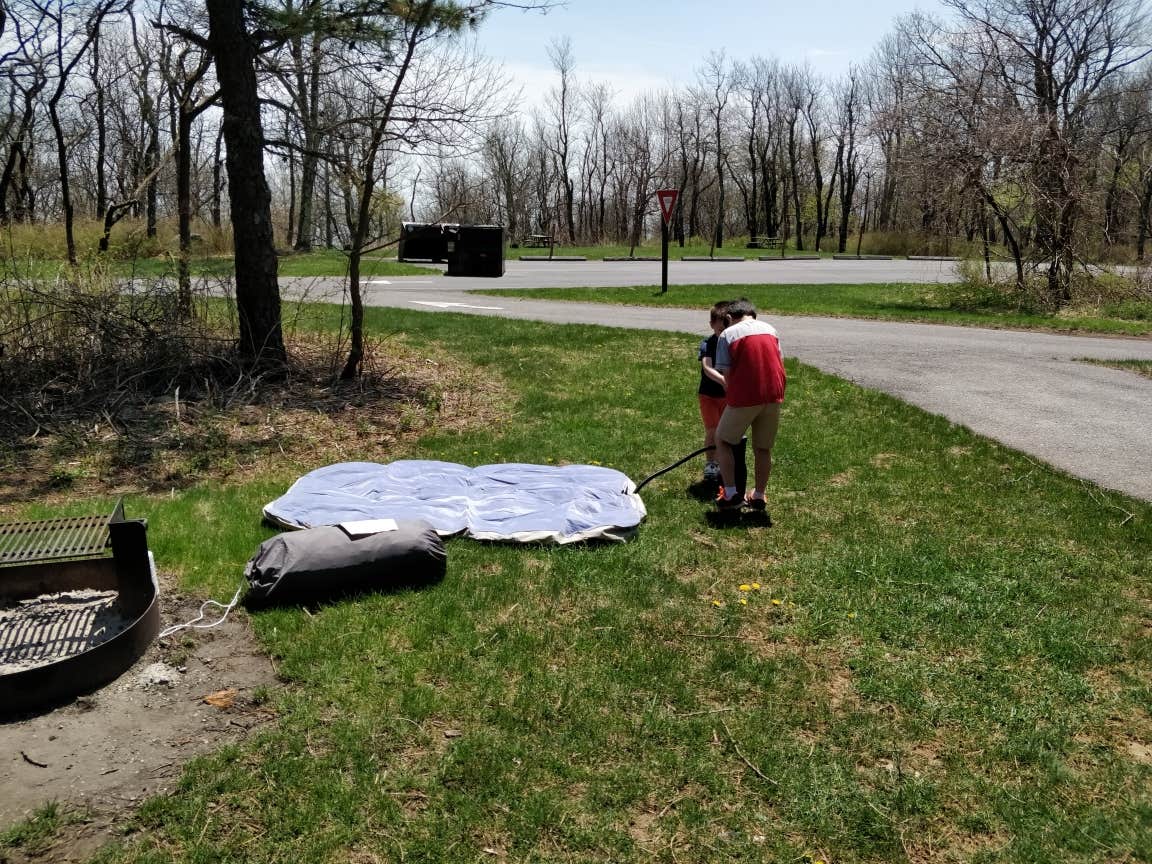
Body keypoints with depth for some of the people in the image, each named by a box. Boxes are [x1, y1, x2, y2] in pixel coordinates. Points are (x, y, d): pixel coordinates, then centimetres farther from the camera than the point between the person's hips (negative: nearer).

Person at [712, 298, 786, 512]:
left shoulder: (727, 334, 0)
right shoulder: (770, 329, 13)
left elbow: (727, 374, -4)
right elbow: (780, 363, 12)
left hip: (744, 397, -4)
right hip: (773, 395, 4)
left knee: (722, 441, 14)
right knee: (763, 448, 17)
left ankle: (731, 494, 8)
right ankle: (759, 496, 24)